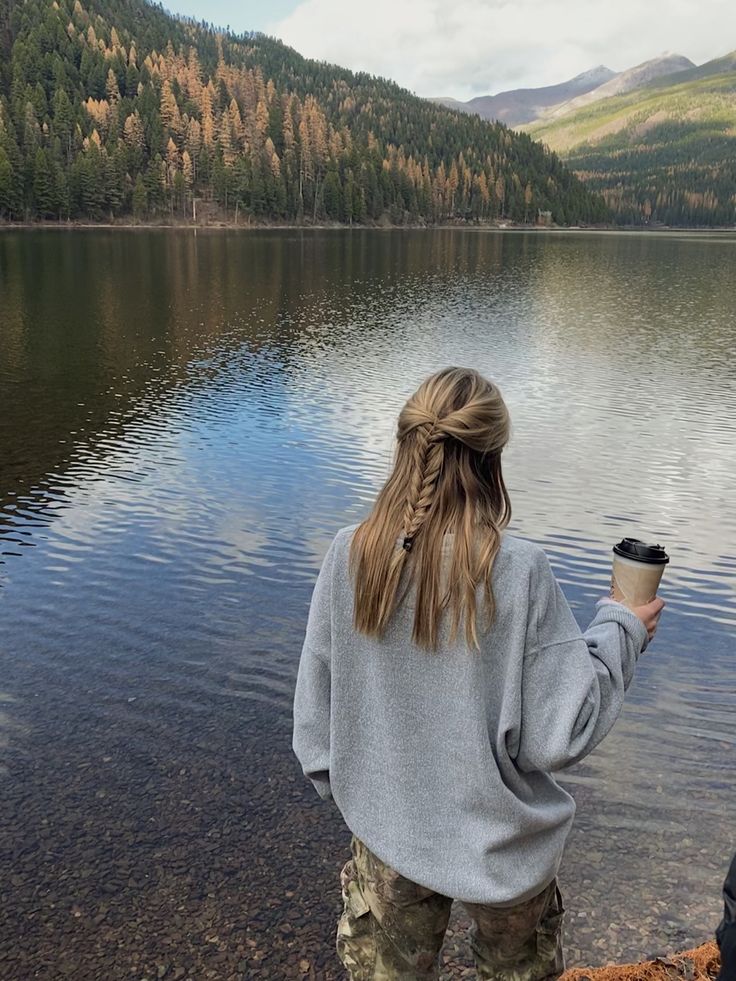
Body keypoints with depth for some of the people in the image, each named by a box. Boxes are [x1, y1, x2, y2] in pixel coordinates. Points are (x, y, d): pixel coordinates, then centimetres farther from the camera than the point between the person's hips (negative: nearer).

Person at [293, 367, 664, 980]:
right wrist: (620, 632, -5)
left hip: (386, 838, 2)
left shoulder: (349, 555, -16)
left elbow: (315, 705, -5)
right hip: (501, 847, -2)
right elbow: (559, 733, -18)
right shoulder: (518, 572, -26)